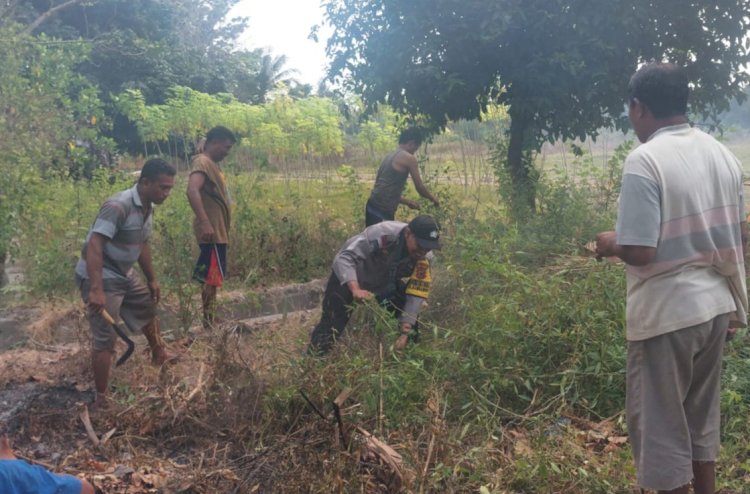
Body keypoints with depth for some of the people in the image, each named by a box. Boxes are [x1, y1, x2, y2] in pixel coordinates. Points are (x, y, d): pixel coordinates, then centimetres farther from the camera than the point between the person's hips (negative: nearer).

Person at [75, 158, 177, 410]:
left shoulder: (148, 208, 2)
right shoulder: (118, 206, -28)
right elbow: (94, 245, -34)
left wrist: (152, 279, 21)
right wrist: (96, 289, -40)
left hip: (124, 274, 10)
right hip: (99, 278, -10)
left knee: (148, 308, 28)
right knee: (105, 339, -10)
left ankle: (158, 353, 55)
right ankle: (101, 399, 1)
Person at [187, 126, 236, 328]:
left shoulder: (212, 164, 17)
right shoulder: (203, 162, -14)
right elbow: (192, 191, -29)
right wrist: (205, 223, -35)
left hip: (217, 231, 10)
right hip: (212, 232, -10)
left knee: (210, 278, 13)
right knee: (212, 278, -8)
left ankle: (211, 321, 21)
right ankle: (209, 325, -3)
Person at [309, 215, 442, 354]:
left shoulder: (424, 258, -22)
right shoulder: (382, 234, -40)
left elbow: (417, 292, -20)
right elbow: (344, 258, -41)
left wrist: (405, 332, -28)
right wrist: (355, 289, -57)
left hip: (386, 281, 5)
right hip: (349, 277, -5)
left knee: (411, 312, 0)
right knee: (331, 325, -13)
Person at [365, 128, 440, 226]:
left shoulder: (390, 156, 21)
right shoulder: (409, 158, -5)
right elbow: (419, 187, 2)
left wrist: (407, 201, 30)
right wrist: (433, 198, 21)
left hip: (373, 207, 9)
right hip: (382, 210, -9)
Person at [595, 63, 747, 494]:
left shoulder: (645, 160, -18)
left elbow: (640, 252, -23)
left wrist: (611, 244, -2)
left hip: (669, 313, -8)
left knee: (660, 421, 7)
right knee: (701, 414, 22)